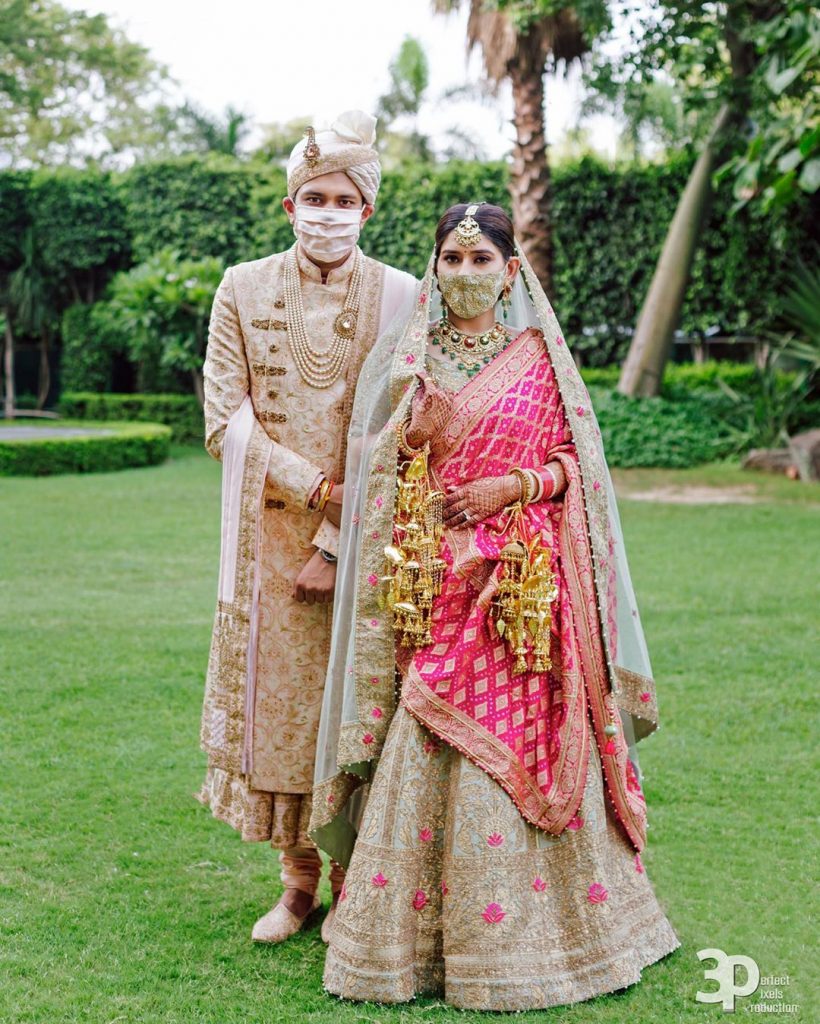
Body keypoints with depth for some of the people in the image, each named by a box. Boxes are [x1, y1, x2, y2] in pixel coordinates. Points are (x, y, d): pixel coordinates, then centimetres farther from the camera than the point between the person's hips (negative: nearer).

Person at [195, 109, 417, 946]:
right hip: (271, 535, 2)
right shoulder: (243, 290, 3)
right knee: (278, 698, 6)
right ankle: (298, 878, 22)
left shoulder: (398, 298, -2)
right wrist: (320, 487, -11)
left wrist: (339, 541, -12)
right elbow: (226, 421, -1)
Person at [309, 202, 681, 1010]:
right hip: (433, 585, 1)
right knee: (425, 751, -2)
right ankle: (413, 929, 11)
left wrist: (512, 485, -9)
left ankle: (528, 927, 15)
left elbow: (580, 460, 5)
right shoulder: (404, 357, 8)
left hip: (523, 582, 0)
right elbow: (375, 467, 10)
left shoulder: (540, 354, 6)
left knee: (525, 747, 0)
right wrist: (418, 428, -8)